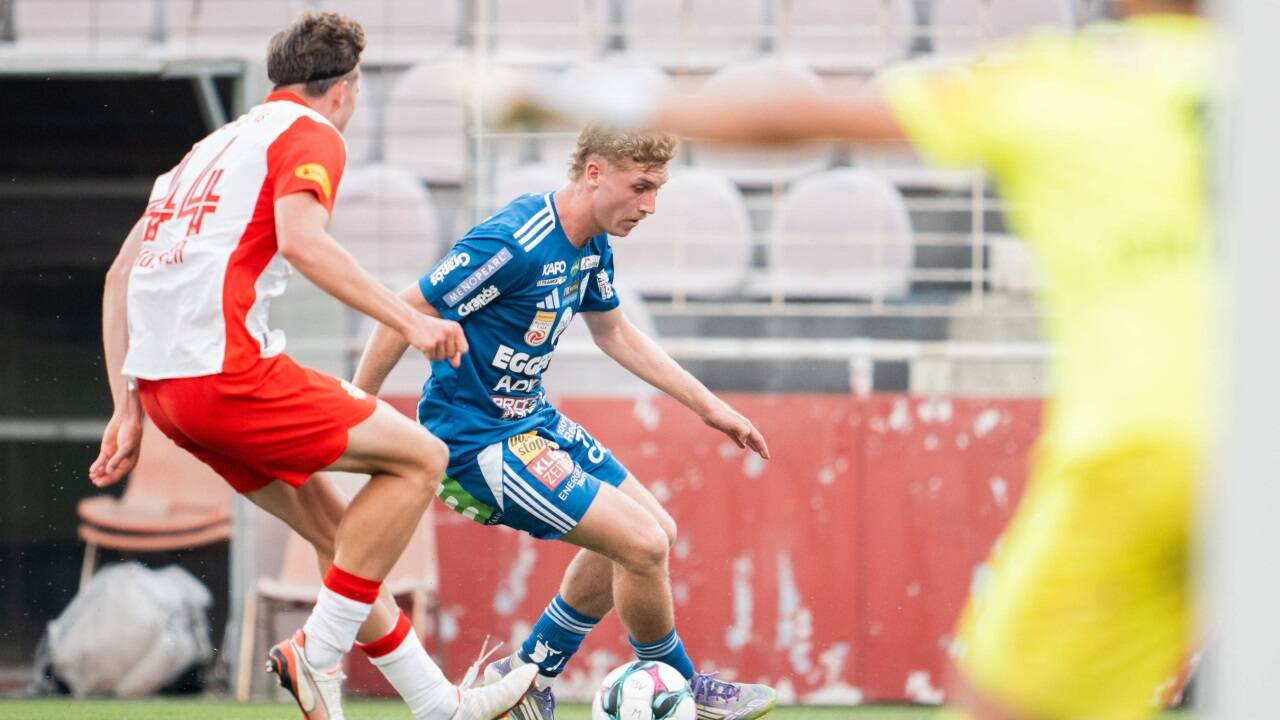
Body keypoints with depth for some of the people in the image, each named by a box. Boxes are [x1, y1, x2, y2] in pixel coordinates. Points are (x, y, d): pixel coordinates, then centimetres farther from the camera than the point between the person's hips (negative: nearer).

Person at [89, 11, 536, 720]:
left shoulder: (211, 147, 27)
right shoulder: (310, 134, 2)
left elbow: (120, 274, 24)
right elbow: (300, 239, -19)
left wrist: (128, 408, 22)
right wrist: (407, 319, -18)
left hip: (159, 382, 9)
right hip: (228, 369, -9)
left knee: (339, 531, 16)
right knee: (418, 456, -2)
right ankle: (318, 652, -6)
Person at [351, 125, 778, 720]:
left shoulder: (593, 244, 3)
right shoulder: (515, 244, -26)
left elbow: (613, 332, 21)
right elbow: (405, 313, -23)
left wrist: (709, 408, 21)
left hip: (533, 420, 10)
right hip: (478, 440, -10)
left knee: (652, 533, 16)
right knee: (643, 543, -15)